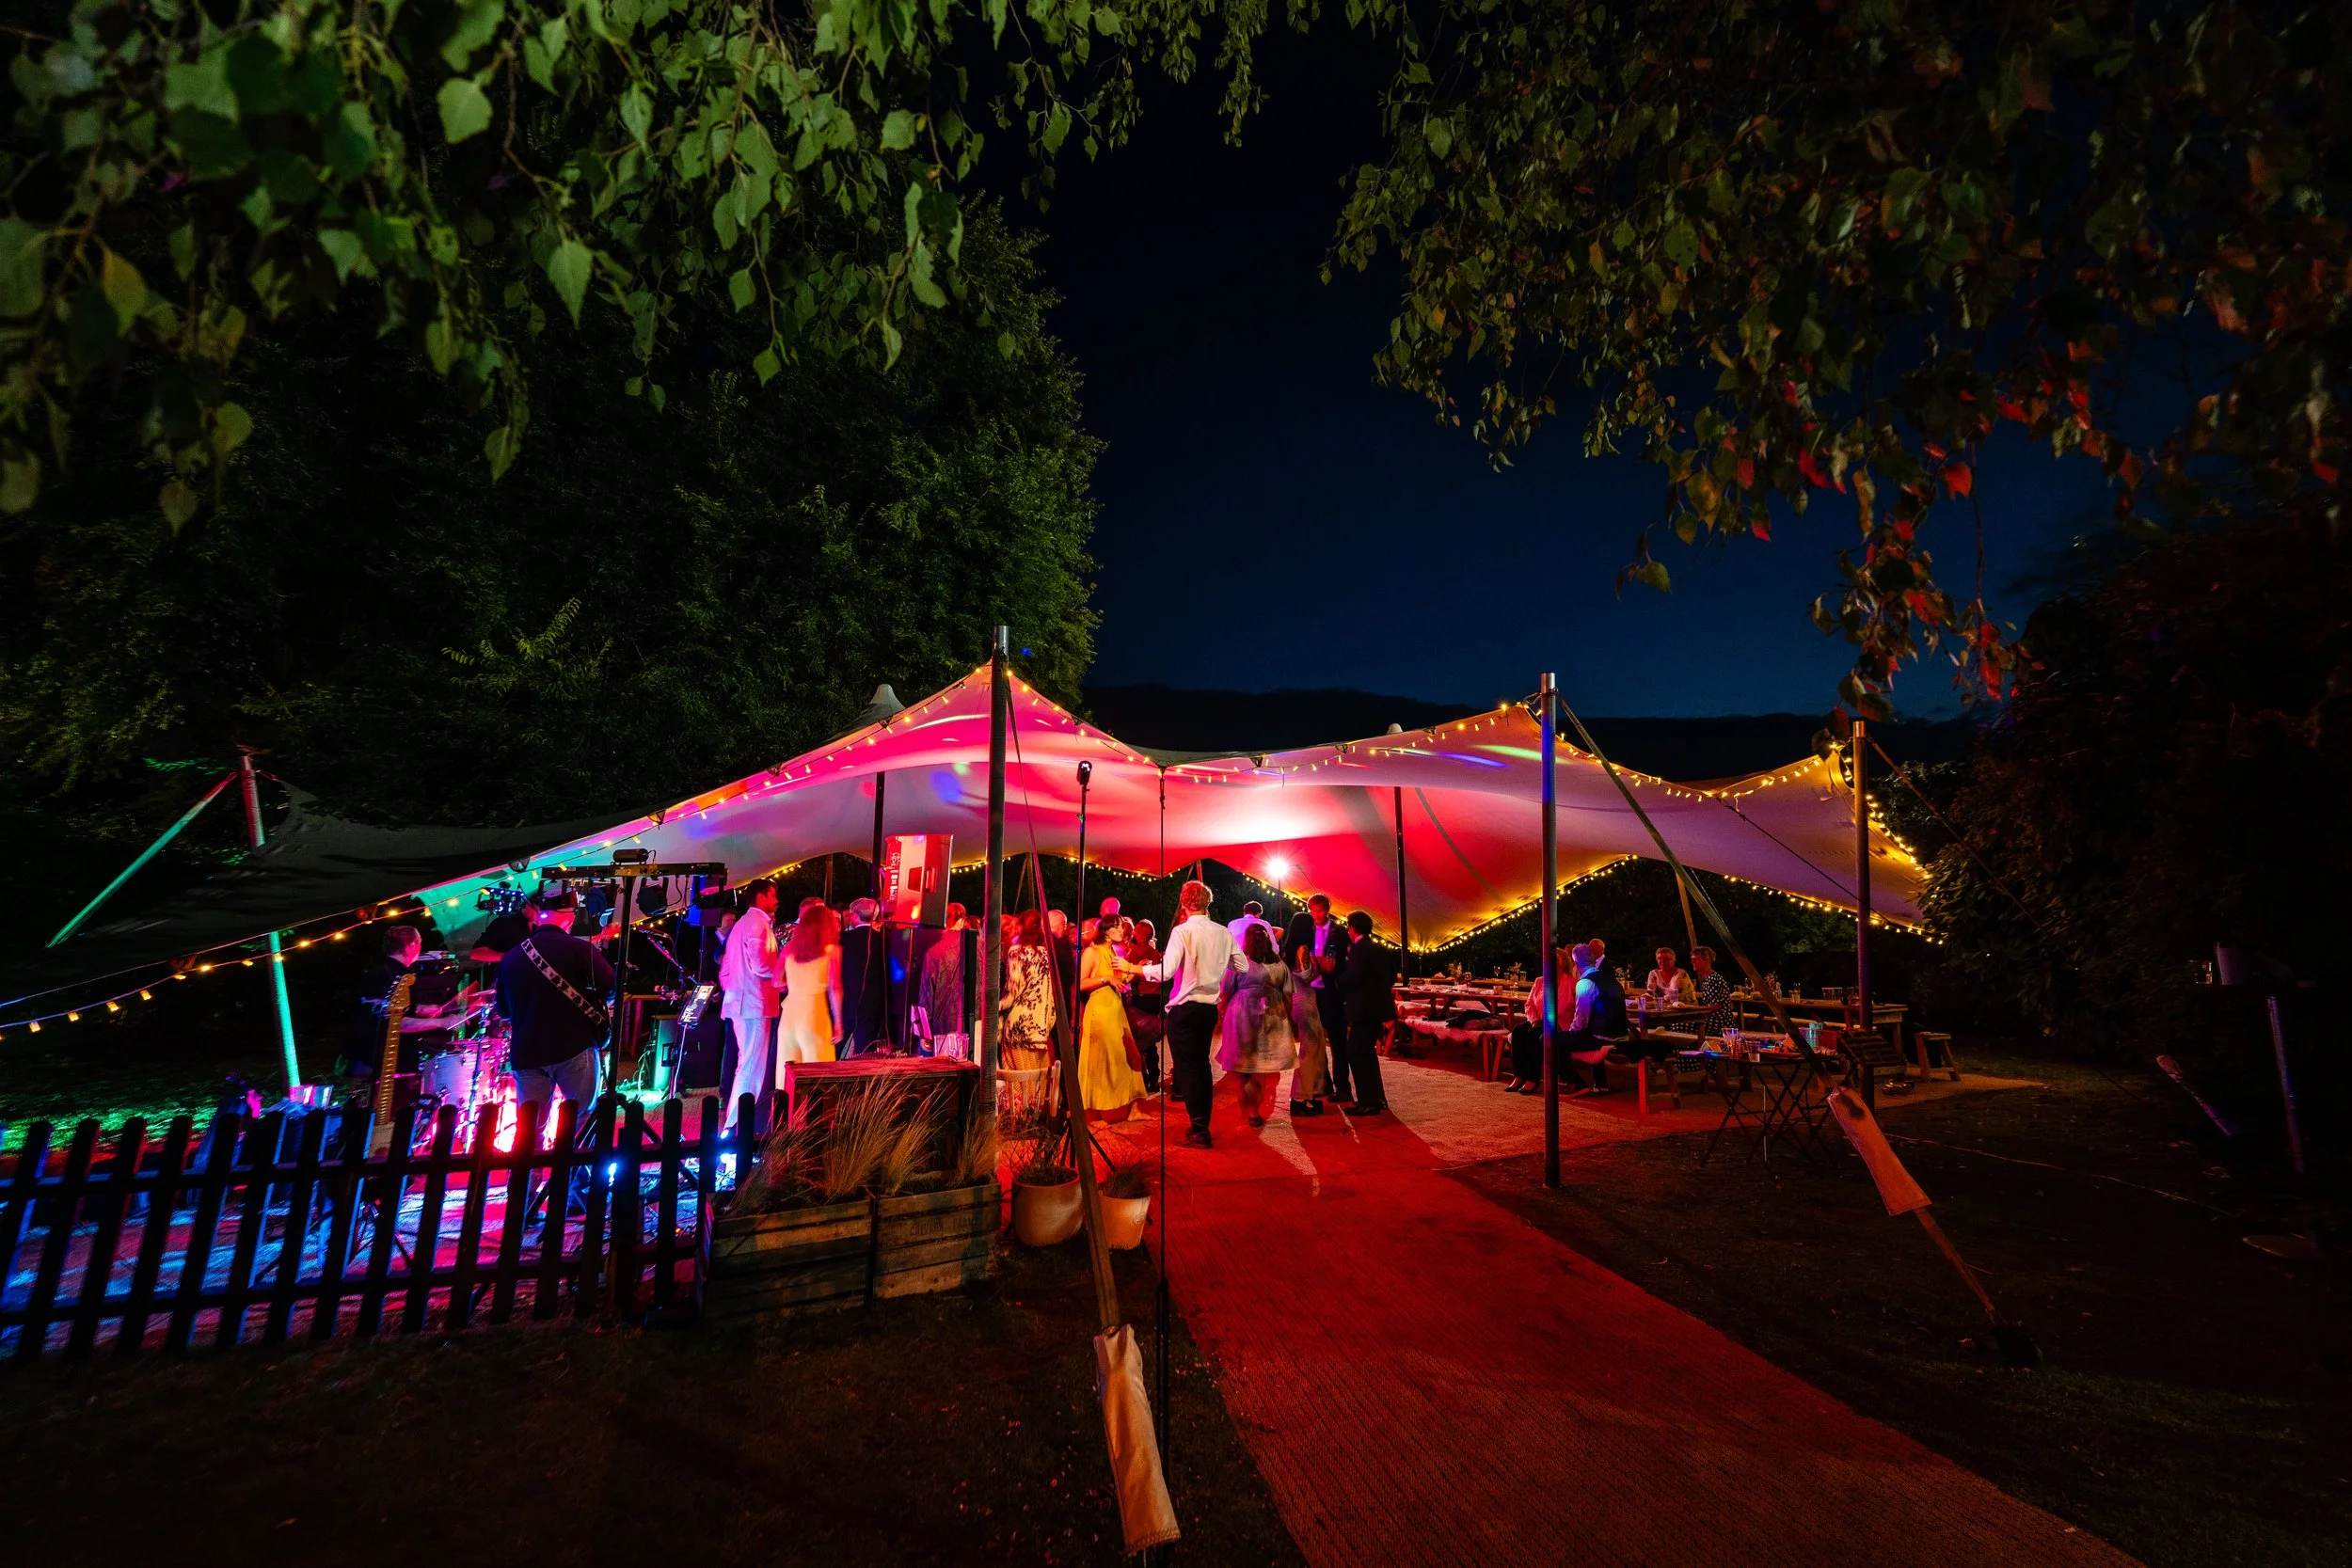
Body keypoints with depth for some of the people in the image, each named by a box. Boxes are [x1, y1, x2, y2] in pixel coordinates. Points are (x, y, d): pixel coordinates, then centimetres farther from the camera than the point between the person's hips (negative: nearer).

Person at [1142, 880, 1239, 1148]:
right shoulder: (1224, 933, 2)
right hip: (1210, 1007, 6)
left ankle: (1199, 1129, 2)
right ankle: (1202, 1124, 26)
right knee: (1201, 1063, 19)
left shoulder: (1182, 931, -15)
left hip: (1184, 1007, -5)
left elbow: (1166, 971, -23)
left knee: (1186, 1066, 3)